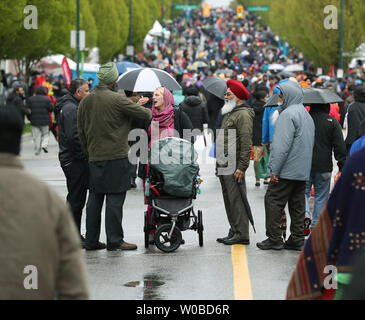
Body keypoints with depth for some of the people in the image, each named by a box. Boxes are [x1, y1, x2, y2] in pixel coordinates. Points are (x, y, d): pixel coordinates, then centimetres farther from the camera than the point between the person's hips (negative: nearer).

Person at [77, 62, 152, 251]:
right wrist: (146, 110, 16)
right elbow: (145, 115, -7)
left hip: (94, 158, 7)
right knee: (115, 199, -3)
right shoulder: (117, 99, -12)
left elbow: (81, 131, 15)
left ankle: (91, 240, 14)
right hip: (116, 157, -7)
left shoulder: (85, 102, 9)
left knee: (95, 198, 11)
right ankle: (115, 241, -1)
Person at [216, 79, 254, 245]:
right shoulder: (229, 113, 20)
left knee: (236, 200, -9)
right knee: (229, 200, 13)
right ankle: (234, 232, 19)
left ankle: (242, 235, -7)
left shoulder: (243, 114, -12)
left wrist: (242, 167, -22)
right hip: (223, 164, 10)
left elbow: (246, 143, -18)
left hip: (234, 166, -10)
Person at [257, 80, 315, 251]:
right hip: (302, 172, 9)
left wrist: (274, 169, -17)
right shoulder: (307, 115, 17)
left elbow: (282, 145, -20)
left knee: (273, 201, -3)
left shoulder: (288, 114, -13)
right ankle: (297, 239, 11)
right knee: (297, 204, 10)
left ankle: (274, 238, -2)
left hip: (287, 170, -9)